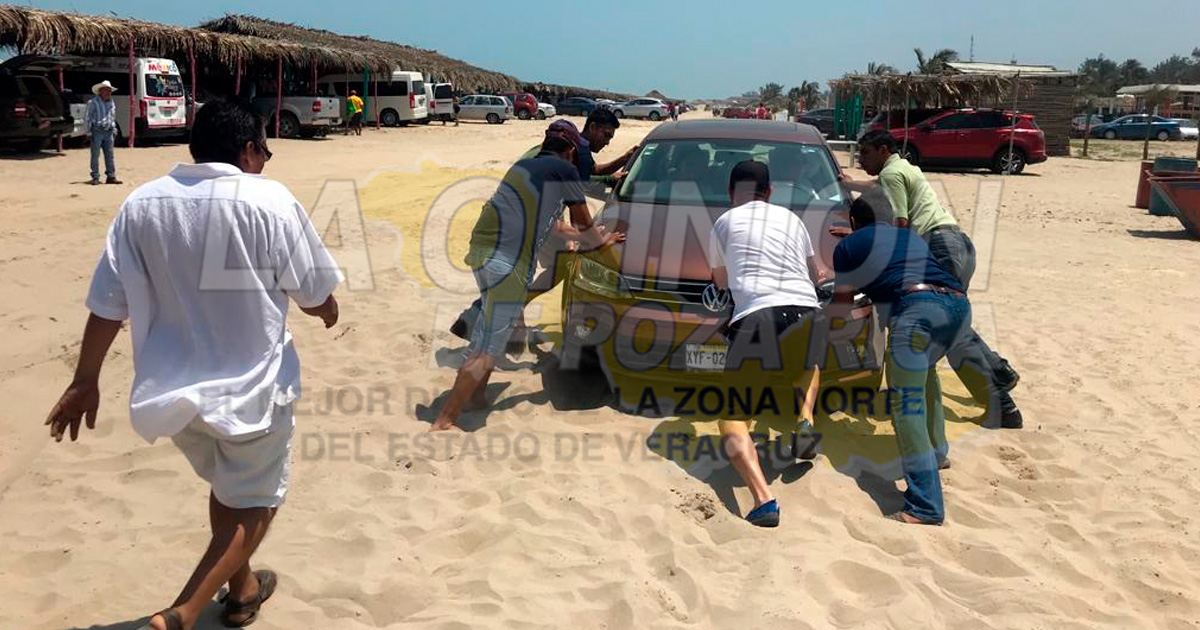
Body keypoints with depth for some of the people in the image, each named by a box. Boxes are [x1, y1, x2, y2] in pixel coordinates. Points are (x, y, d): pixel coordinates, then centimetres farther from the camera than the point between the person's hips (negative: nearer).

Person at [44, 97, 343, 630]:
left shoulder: (141, 204, -3)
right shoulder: (269, 200, -16)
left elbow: (108, 304, 0)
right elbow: (312, 295, -7)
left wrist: (85, 382, 10)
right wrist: (329, 312, 16)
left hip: (173, 387, 5)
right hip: (250, 385, -5)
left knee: (225, 486, 27)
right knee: (254, 502, 14)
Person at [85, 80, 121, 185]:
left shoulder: (112, 103, 16)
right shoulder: (93, 102, -4)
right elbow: (87, 118, -4)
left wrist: (114, 130, 19)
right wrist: (88, 132, -8)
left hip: (108, 132, 5)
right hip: (97, 132, -5)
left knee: (110, 155, 5)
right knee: (95, 155, -2)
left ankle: (111, 176, 9)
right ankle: (95, 177, 1)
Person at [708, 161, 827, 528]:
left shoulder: (724, 223, 16)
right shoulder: (790, 218, 24)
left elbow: (721, 282, 31)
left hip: (755, 317, -4)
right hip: (805, 312, 4)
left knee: (732, 420, 2)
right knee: (809, 365, 40)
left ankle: (764, 501, -21)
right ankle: (806, 419, 12)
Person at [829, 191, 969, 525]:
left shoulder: (849, 246, 19)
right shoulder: (910, 236, 35)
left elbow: (842, 307, 26)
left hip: (917, 307, -7)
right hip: (959, 305, 7)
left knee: (908, 406, -7)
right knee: (924, 369, 34)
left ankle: (925, 506, -15)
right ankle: (937, 452, 38)